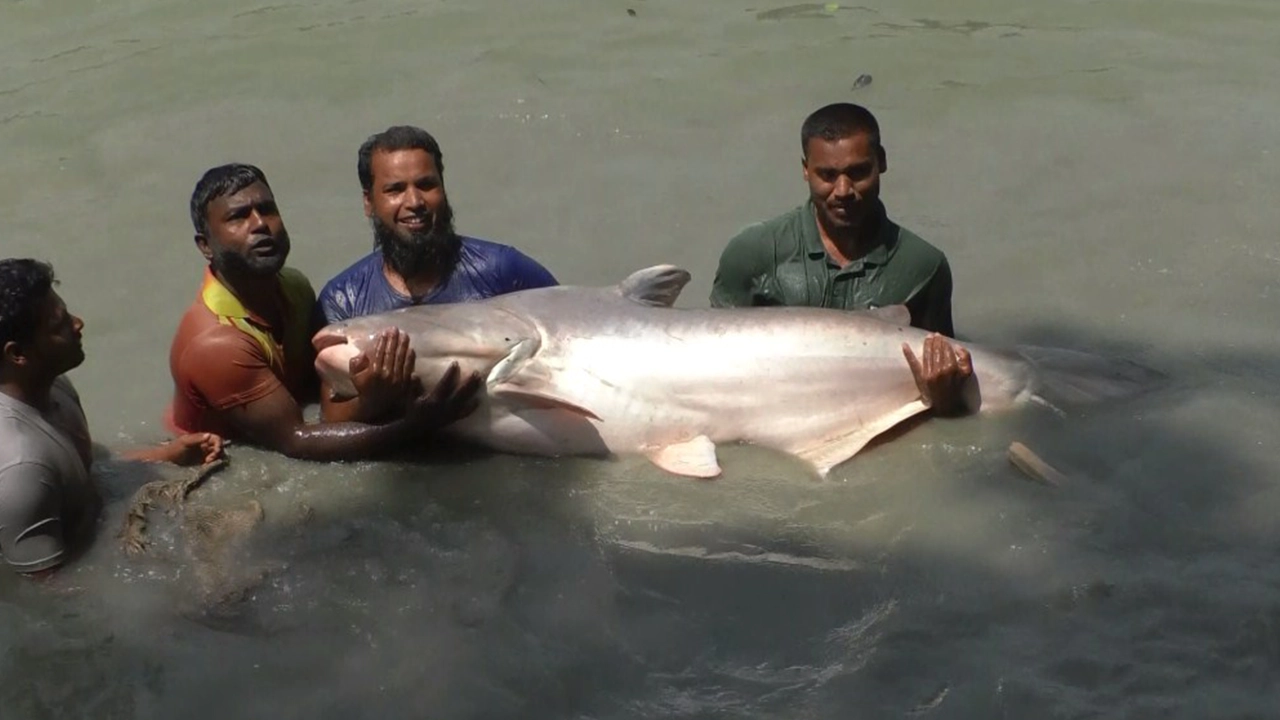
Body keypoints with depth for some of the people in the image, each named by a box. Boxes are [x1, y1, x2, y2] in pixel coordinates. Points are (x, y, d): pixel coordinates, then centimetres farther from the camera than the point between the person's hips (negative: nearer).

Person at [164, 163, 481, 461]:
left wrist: (363, 389, -28)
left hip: (257, 456, 6)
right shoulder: (214, 342, -27)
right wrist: (416, 423, -35)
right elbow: (294, 440, -28)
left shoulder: (294, 286, -6)